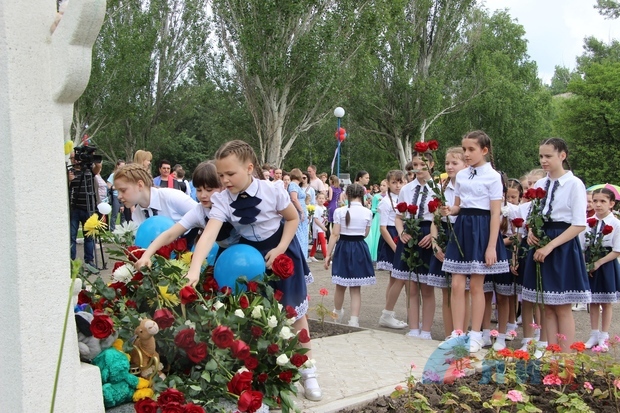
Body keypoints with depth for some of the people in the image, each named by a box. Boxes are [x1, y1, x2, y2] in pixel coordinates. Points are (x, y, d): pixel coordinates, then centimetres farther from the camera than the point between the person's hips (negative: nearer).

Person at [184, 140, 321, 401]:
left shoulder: (273, 190, -25)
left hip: (281, 250, -2)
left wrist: (280, 249, -20)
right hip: (249, 253, 2)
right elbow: (209, 234, -35)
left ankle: (307, 372, 20)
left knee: (294, 310, 5)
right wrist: (195, 269, -49)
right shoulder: (222, 200, -21)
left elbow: (293, 218, -8)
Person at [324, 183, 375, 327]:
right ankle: (354, 321, -1)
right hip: (360, 248, 1)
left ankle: (338, 314, 36)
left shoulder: (340, 211, -7)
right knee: (356, 288, 6)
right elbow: (365, 234, 7)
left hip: (343, 248, -1)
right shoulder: (367, 212, -2)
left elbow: (335, 235, -8)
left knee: (340, 286, 16)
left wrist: (328, 255, -4)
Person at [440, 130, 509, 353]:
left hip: (481, 229, -5)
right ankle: (457, 333, 9)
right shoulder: (461, 175, 10)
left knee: (476, 286, 2)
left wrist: (492, 247, -15)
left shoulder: (492, 176, -7)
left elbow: (495, 213, -10)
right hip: (461, 228, 5)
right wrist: (449, 210, -8)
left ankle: (475, 335, 13)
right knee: (457, 285, 1)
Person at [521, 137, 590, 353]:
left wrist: (551, 245, -19)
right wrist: (531, 233, -4)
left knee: (562, 308, -2)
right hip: (541, 244, 6)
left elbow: (579, 224, -13)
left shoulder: (574, 184, -8)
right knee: (548, 307, 8)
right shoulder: (539, 185, 10)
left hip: (563, 246, -6)